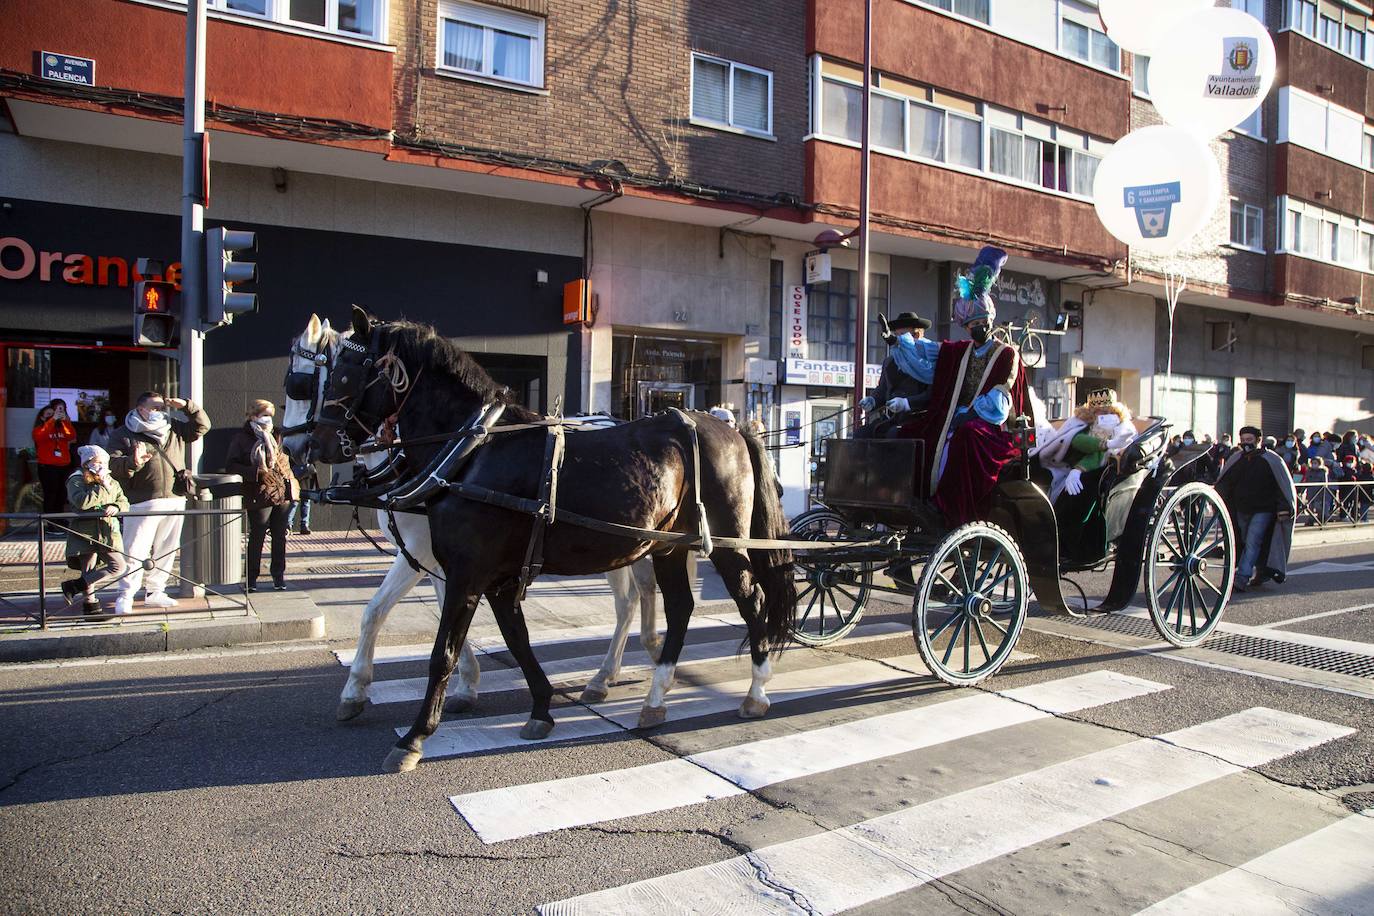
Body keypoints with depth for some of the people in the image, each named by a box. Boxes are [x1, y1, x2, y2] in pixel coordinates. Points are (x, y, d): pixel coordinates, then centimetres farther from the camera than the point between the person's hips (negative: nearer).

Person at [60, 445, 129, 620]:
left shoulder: (112, 483, 15)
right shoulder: (76, 481, -2)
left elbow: (125, 504, 10)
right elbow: (82, 502, -20)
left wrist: (116, 507, -12)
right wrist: (103, 488, -15)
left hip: (108, 533, 5)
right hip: (85, 533, -5)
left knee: (119, 567, -2)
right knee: (89, 571, -3)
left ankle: (75, 586, 8)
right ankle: (91, 605, 10)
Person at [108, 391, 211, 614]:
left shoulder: (174, 429, 16)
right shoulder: (127, 433, 1)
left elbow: (202, 426, 20)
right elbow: (114, 465, -7)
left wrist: (186, 406, 5)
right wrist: (133, 462, -28)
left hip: (175, 500, 5)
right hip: (142, 502, -5)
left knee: (166, 550, 11)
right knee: (136, 551, -5)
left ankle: (154, 592, 22)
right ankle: (125, 595, 4)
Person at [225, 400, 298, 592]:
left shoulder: (277, 436, 14)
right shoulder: (242, 438, -2)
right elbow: (231, 466, -9)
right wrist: (257, 473, -18)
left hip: (283, 492, 5)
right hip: (260, 495, -5)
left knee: (280, 537, 8)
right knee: (257, 537, -1)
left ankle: (279, 576, 17)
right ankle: (251, 578, 10)